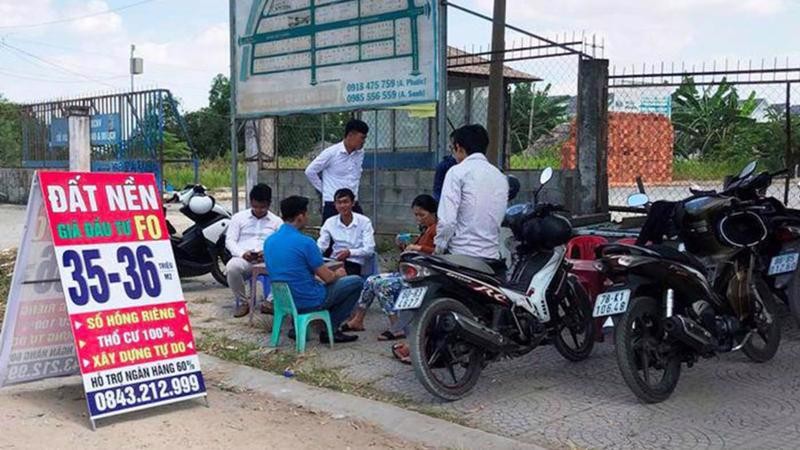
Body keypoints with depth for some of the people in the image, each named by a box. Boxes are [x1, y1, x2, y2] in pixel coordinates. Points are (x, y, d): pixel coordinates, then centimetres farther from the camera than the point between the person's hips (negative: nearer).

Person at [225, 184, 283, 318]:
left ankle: (271, 301, -12)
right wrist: (242, 253, -14)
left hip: (268, 260, 1)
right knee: (232, 267, -36)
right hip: (244, 258, 0)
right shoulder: (238, 217, 12)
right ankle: (242, 303, -12)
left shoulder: (277, 221, 14)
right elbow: (230, 240, 6)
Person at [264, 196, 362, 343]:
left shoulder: (269, 241, 1)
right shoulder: (305, 242, -21)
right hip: (309, 302, -8)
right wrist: (338, 274, 9)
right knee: (356, 282, 6)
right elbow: (327, 278, -15)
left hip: (283, 301, 8)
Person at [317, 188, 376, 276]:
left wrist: (349, 252, -27)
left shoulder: (364, 222, -3)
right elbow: (320, 246, -1)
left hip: (355, 264, -3)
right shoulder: (330, 222, 7)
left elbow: (369, 250, -10)